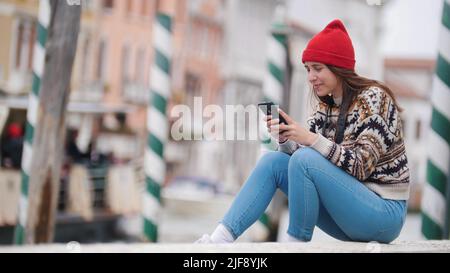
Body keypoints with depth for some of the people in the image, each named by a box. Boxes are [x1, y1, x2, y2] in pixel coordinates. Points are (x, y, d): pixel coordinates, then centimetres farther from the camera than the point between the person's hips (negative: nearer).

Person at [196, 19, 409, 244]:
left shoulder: (374, 98, -12)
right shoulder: (327, 105, 9)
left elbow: (361, 166, -20)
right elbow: (298, 151, 3)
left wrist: (311, 139, -28)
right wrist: (284, 137, -16)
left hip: (384, 212, -7)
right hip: (347, 207, 7)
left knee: (305, 159, -26)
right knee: (272, 161, -5)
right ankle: (219, 240, -16)